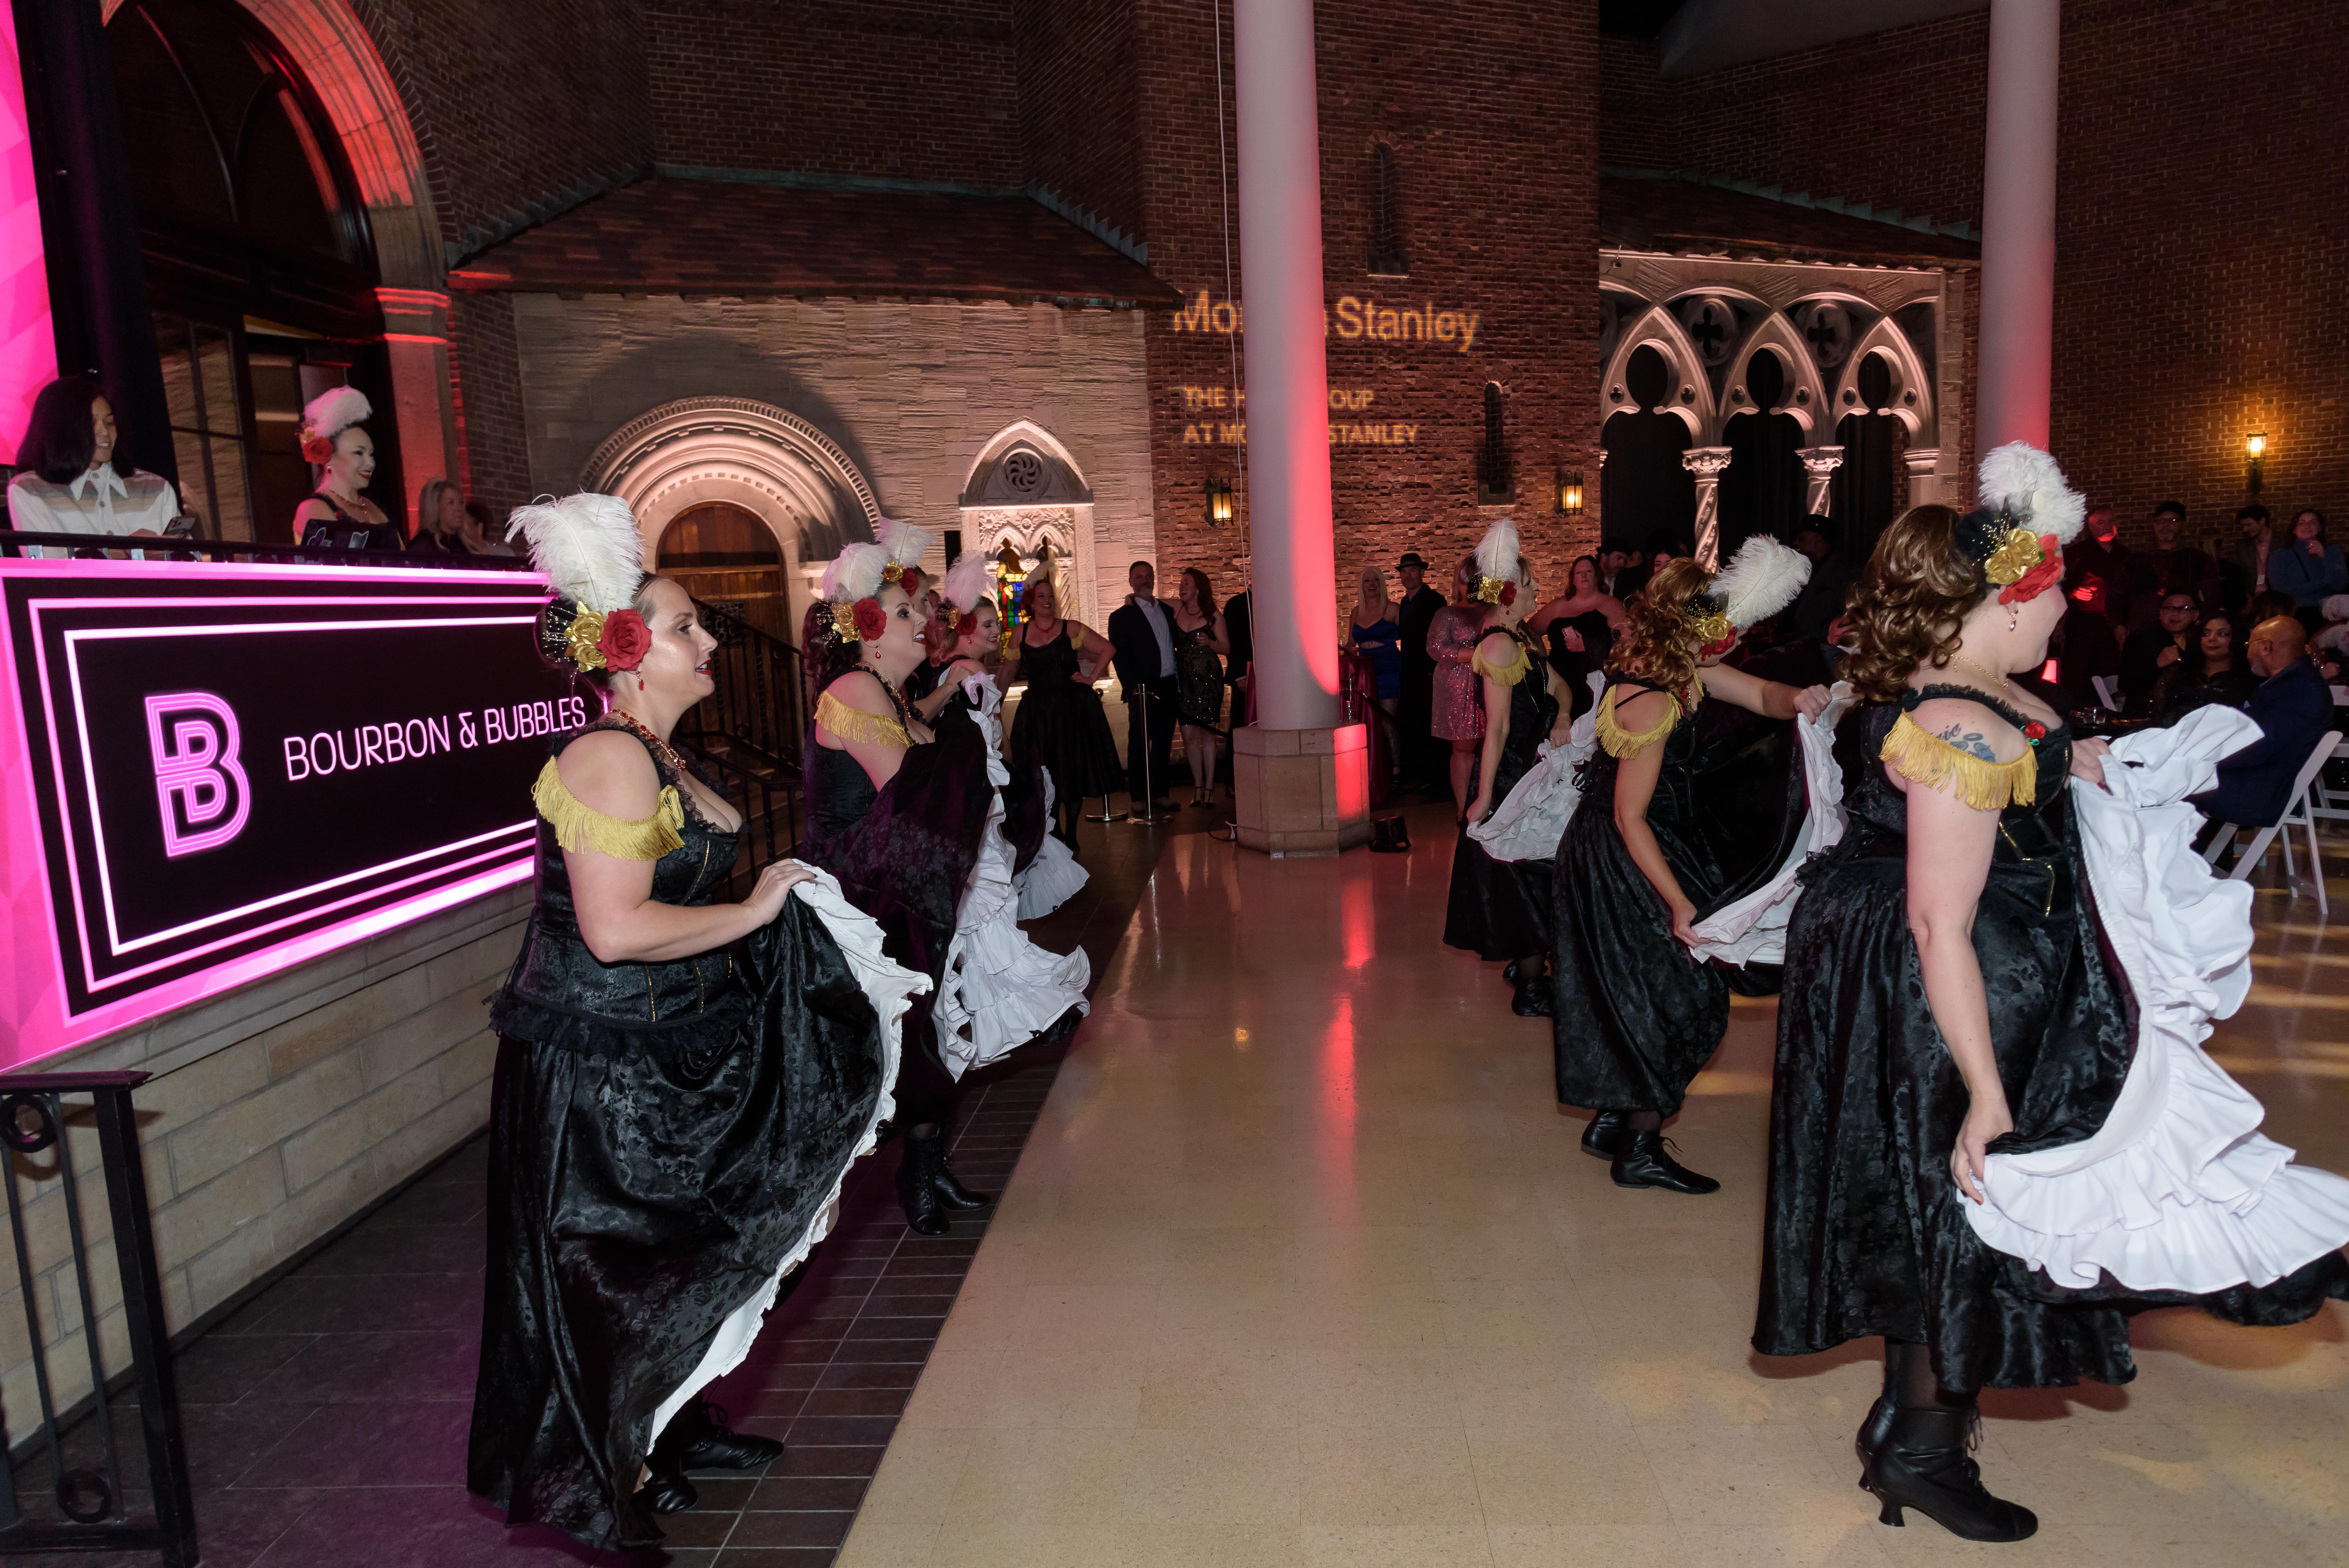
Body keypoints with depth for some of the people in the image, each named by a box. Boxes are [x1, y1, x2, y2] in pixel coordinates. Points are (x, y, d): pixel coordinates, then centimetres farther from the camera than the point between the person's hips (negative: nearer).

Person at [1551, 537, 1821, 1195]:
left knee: (1642, 999, 19)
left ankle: (1610, 1123, 34)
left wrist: (1794, 700, -20)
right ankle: (1639, 1151, 17)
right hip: (1622, 866, -10)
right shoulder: (1653, 704, -29)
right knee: (1681, 1001, 2)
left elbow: (1761, 695, 4)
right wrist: (1680, 904, -21)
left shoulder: (1677, 665, -1)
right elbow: (1631, 819, -25)